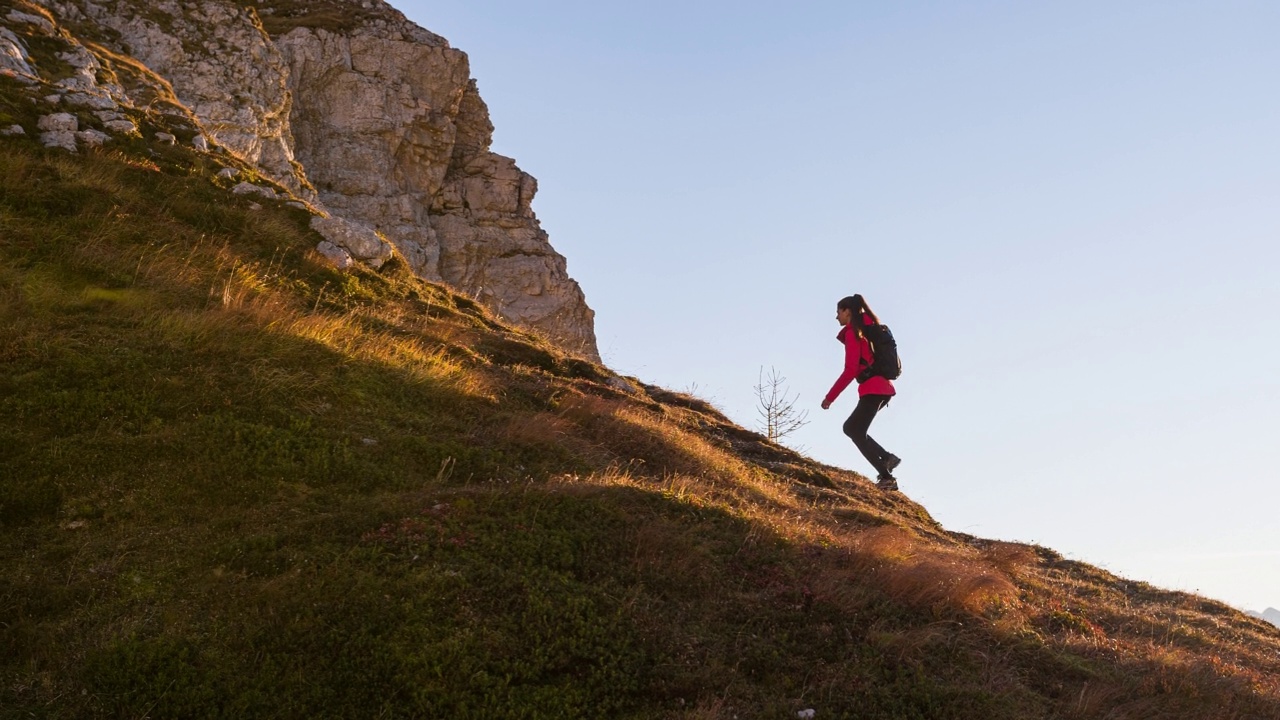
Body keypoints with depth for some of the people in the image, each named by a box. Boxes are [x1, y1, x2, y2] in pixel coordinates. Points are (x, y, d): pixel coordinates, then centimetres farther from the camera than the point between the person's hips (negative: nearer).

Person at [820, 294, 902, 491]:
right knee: (851, 427, 16)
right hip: (884, 387, 9)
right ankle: (887, 458, 7)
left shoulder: (853, 333, -8)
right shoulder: (869, 329, 18)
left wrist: (830, 397, -12)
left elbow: (851, 370, -15)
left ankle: (887, 477, -8)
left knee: (857, 433, -3)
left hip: (872, 389, -9)